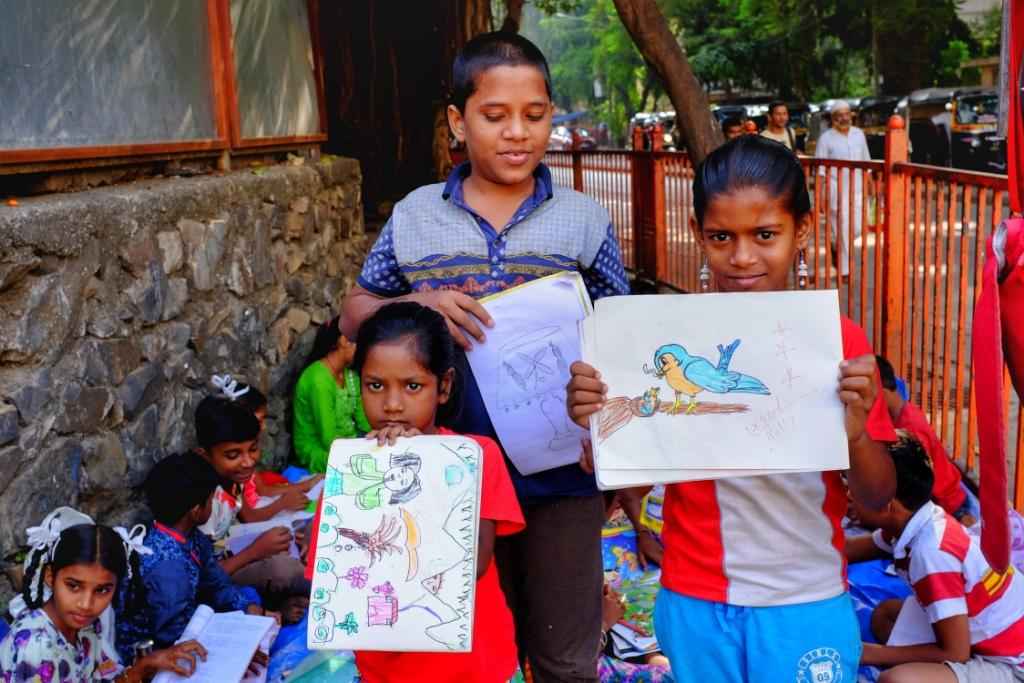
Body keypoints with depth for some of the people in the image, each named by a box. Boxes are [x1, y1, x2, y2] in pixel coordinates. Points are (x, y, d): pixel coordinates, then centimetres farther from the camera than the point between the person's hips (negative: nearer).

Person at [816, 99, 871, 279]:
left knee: (857, 228, 1)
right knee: (843, 230, -4)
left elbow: (866, 162, 17)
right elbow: (820, 169, -5)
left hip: (856, 188, 5)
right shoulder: (826, 138, -4)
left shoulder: (859, 134, 10)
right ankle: (844, 271, 6)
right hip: (835, 189, -4)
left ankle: (836, 246, 31)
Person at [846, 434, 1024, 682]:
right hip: (988, 641, 9)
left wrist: (871, 653, -15)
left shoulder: (931, 554, -27)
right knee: (884, 614, 17)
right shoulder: (919, 520, -1)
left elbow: (955, 653, -22)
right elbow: (856, 548, 20)